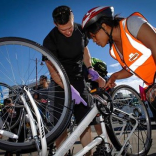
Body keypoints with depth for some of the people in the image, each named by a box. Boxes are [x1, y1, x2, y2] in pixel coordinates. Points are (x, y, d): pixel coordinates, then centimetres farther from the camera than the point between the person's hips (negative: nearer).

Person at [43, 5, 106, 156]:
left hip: (78, 78, 4)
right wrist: (70, 89, -33)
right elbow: (53, 70, -23)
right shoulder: (50, 40, -20)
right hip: (61, 82, -4)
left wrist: (91, 70, 1)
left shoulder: (80, 29, -5)